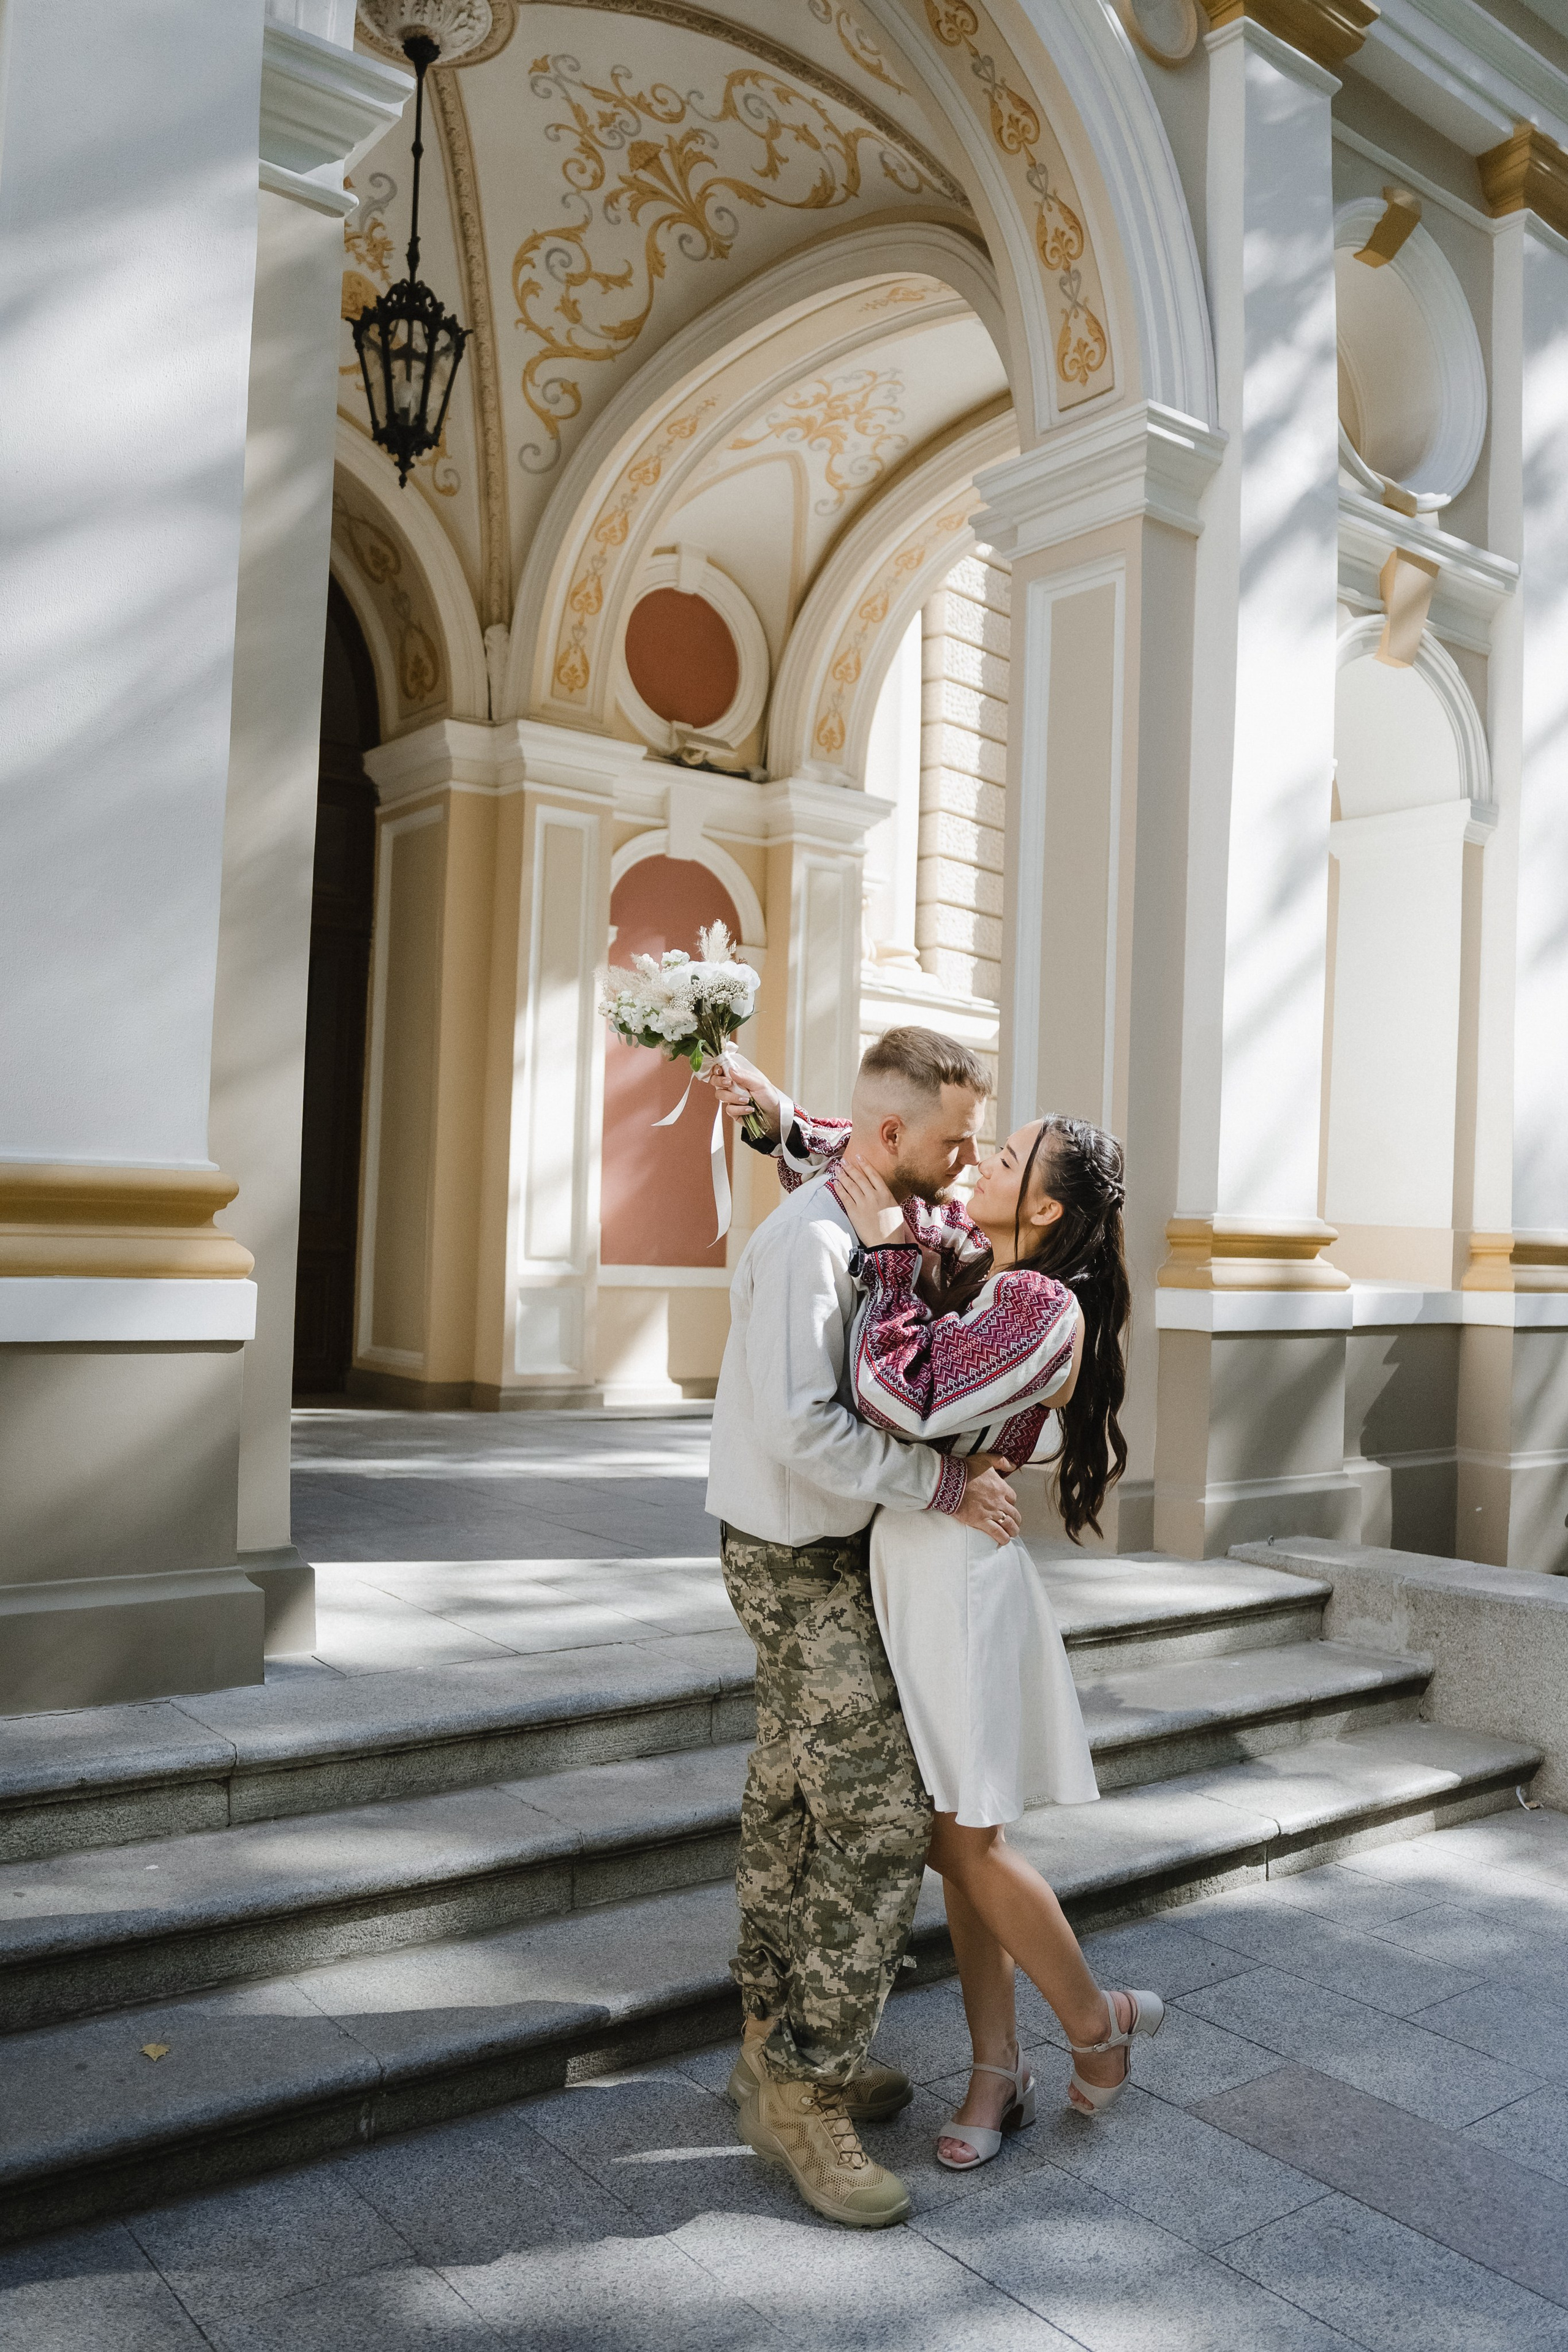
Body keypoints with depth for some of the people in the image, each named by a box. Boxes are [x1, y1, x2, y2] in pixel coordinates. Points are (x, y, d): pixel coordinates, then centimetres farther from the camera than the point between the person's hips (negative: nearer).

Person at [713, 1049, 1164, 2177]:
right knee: (957, 1840, 14)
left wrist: (890, 1252, -19)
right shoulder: (956, 1250, 5)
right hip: (900, 1554, 8)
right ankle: (999, 2074, 28)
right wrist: (786, 1115, 6)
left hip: (953, 1566, -8)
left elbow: (908, 1403, -26)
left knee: (968, 1839, 3)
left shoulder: (1048, 1312, -18)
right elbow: (877, 1172, 20)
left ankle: (1099, 2022, 27)